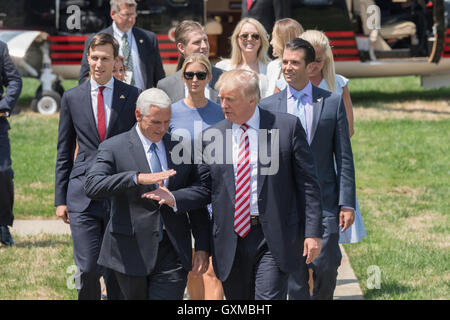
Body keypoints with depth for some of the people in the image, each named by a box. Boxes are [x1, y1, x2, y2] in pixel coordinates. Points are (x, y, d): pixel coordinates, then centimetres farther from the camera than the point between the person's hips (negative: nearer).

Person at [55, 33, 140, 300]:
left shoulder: (133, 96, 3)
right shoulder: (72, 98, 7)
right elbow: (64, 153, 11)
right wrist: (60, 199, 7)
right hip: (83, 197, 0)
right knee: (88, 269, -6)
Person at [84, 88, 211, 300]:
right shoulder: (113, 148, -3)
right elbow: (92, 187, -20)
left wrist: (202, 247, 5)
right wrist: (138, 178, -32)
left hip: (172, 255, 2)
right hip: (132, 253, -1)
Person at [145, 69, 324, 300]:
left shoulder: (287, 127, -2)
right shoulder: (212, 136, 7)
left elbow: (307, 183, -1)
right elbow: (205, 189, 10)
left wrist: (313, 232, -5)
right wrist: (174, 199, -9)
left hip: (274, 238, -3)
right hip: (231, 240, 3)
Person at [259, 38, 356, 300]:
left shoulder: (333, 102, 4)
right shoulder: (268, 106, 6)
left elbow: (344, 158, 3)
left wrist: (347, 203, -3)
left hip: (324, 202, -1)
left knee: (326, 267, -4)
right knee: (295, 274, 2)